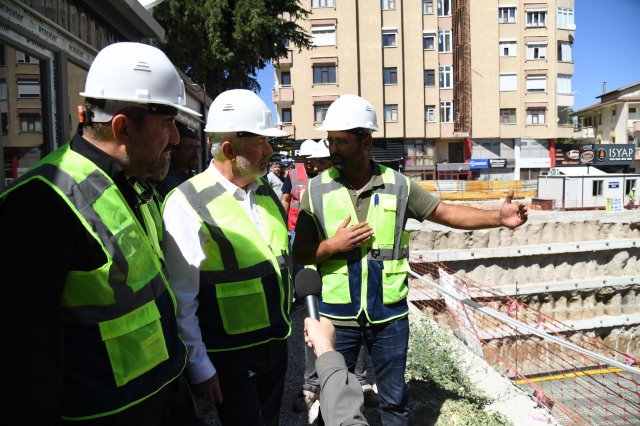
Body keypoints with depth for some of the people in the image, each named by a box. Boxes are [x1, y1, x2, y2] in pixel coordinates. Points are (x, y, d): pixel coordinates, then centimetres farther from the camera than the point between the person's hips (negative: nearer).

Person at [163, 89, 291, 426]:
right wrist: (199, 366, -11)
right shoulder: (187, 204, -18)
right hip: (230, 357, -6)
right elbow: (181, 300, -16)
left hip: (276, 343, 7)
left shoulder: (266, 190, 3)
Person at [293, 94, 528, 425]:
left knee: (394, 399, 19)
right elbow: (300, 251, -2)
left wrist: (498, 217, -13)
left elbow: (446, 213, -1)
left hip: (389, 315, 1)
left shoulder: (397, 186, -5)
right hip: (337, 316, 0)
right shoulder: (316, 190, -6)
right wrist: (332, 244, -20)